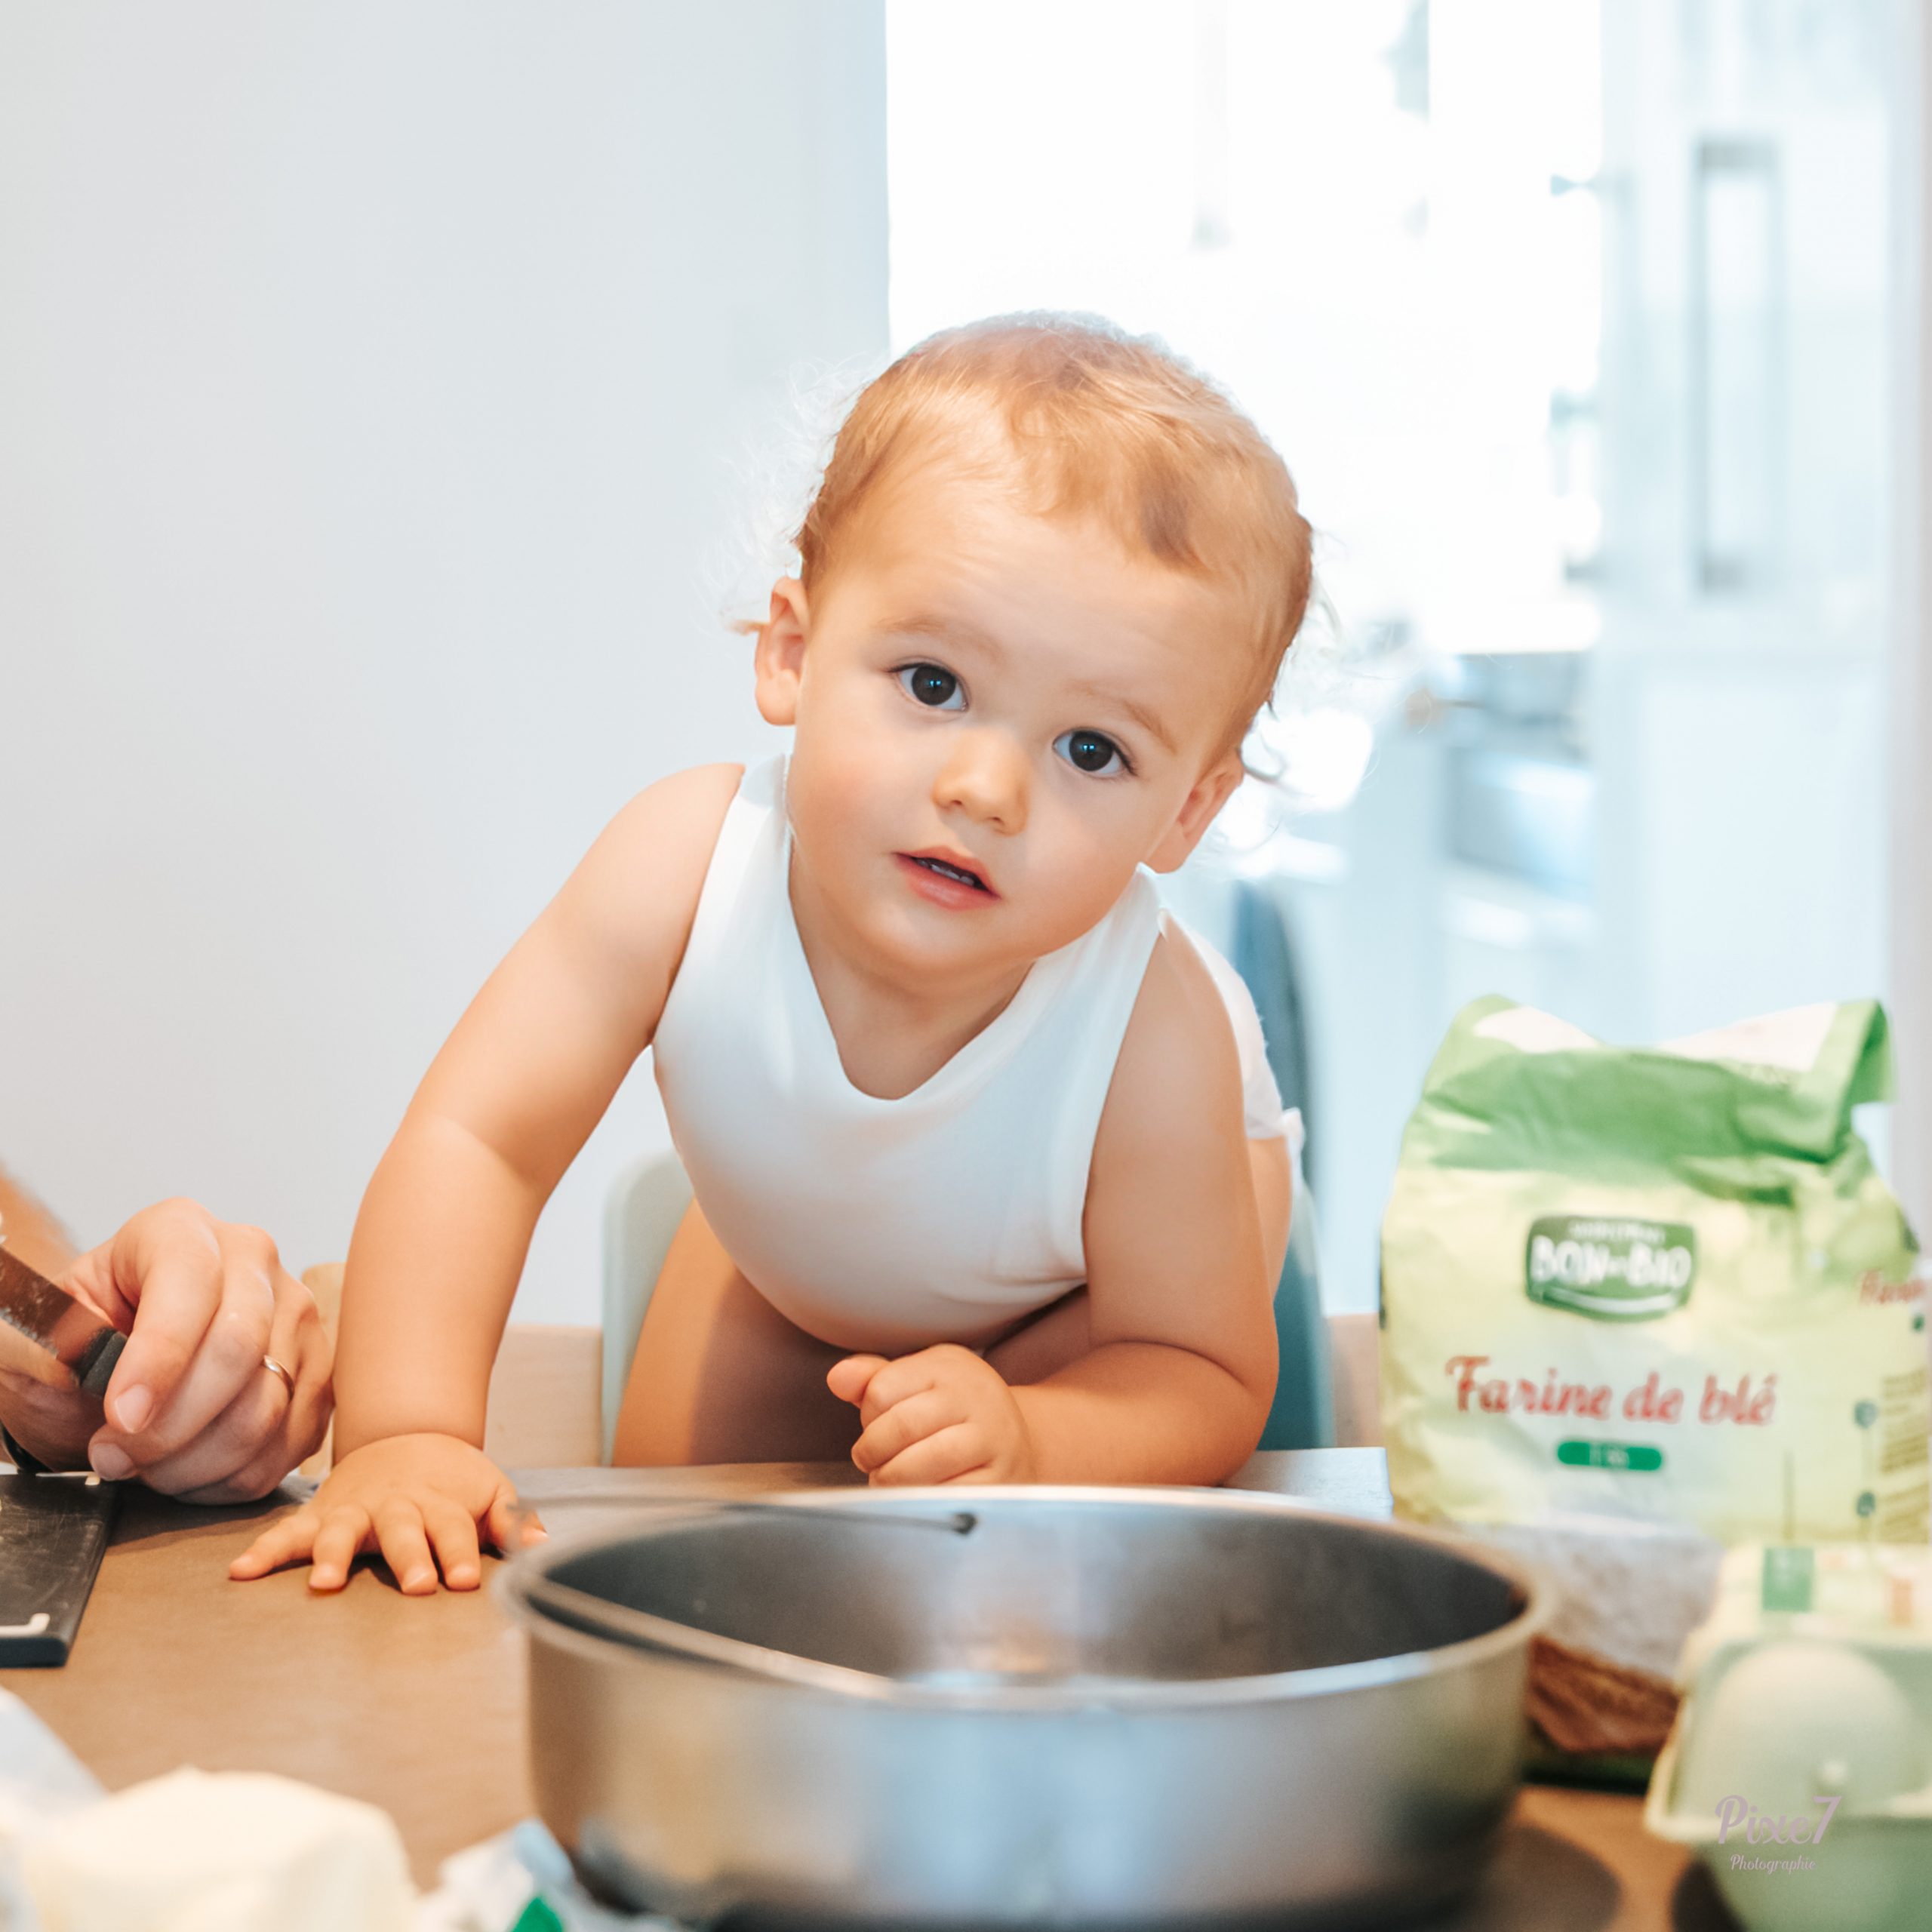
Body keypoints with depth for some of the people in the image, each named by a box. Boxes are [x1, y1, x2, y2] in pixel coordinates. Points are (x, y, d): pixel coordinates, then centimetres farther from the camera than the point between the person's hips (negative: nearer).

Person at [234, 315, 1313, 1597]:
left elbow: (1210, 1381, -32)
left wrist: (1028, 1443, -53)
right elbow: (474, 1140, -39)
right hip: (799, 1254, 3)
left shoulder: (1150, 1041, -44)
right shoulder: (692, 864, -41)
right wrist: (405, 1435, -52)